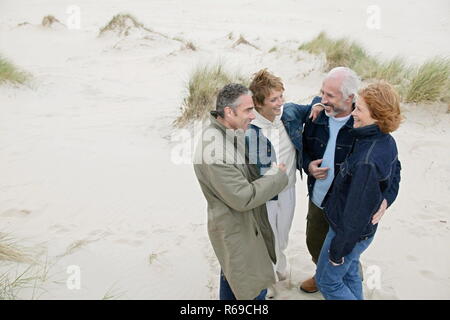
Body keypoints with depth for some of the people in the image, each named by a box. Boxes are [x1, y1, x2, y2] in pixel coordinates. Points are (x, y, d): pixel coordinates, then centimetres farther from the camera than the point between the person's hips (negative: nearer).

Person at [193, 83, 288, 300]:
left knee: (232, 275, 28)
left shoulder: (228, 134, 0)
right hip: (235, 230, -10)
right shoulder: (215, 150, -31)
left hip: (240, 221, 10)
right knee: (255, 289, 5)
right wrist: (277, 176, -16)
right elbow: (243, 197, -28)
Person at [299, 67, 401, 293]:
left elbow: (392, 166, -15)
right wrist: (308, 165, -13)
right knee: (314, 243, 24)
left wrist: (386, 198, -31)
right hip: (317, 200, 5)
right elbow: (304, 148, 9)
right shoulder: (317, 117, -8)